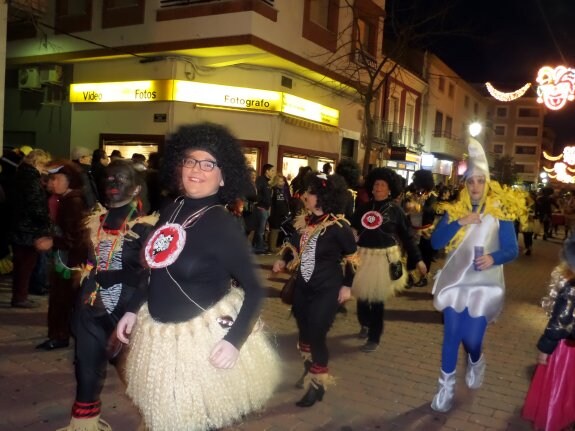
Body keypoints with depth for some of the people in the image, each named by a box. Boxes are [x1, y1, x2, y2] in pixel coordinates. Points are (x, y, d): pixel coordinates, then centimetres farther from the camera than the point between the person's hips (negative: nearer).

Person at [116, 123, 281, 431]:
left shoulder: (223, 225, -18)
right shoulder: (170, 212, 1)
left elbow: (254, 289, -16)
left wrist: (235, 340, -26)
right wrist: (133, 310, 9)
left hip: (204, 337, -6)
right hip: (159, 334, 6)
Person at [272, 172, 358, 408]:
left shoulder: (338, 226, -19)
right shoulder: (304, 220, -2)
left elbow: (351, 257, -9)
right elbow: (294, 244, 15)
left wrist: (347, 285, -8)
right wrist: (283, 260, 1)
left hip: (327, 290, -6)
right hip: (303, 286, 7)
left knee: (316, 335, -3)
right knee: (304, 331, 18)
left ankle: (318, 384, 17)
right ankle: (308, 370, 44)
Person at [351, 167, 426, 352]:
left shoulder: (395, 210, -1)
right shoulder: (363, 208, 6)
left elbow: (407, 236, 2)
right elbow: (352, 231, 3)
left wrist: (418, 259, 0)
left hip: (384, 259, -2)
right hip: (363, 257, 2)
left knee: (377, 299, 3)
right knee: (362, 295, 7)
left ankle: (374, 338, 18)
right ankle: (365, 324, 37)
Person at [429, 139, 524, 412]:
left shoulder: (500, 212, -5)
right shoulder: (454, 210, 1)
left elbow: (512, 249, -8)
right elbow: (435, 242, -7)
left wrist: (493, 257, -29)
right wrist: (459, 222, -19)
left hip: (484, 285, -2)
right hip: (455, 281, 2)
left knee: (472, 339, -1)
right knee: (451, 336, 4)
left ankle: (475, 362, 37)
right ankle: (446, 387, 22)